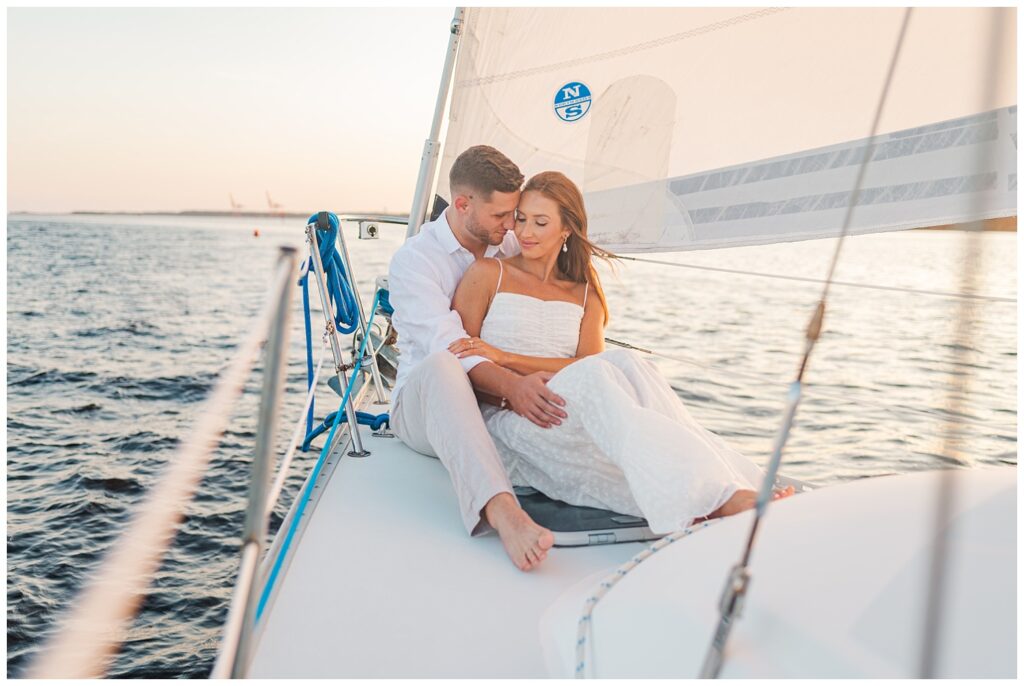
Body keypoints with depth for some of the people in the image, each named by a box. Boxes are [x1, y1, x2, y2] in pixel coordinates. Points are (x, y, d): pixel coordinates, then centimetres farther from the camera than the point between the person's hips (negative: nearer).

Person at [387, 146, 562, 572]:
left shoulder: (512, 249, 9)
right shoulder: (413, 260, -8)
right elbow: (449, 345, -25)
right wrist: (511, 385, -42)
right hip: (423, 407, -4)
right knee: (442, 367, -41)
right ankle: (502, 512, -58)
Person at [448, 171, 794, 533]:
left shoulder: (585, 294, 19)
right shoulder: (488, 273, 10)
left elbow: (587, 363, 0)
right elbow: (456, 362, 1)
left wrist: (504, 357, -14)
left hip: (567, 414, 3)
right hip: (504, 419, -3)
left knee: (623, 362, -29)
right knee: (594, 376, -33)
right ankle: (718, 500, -49)